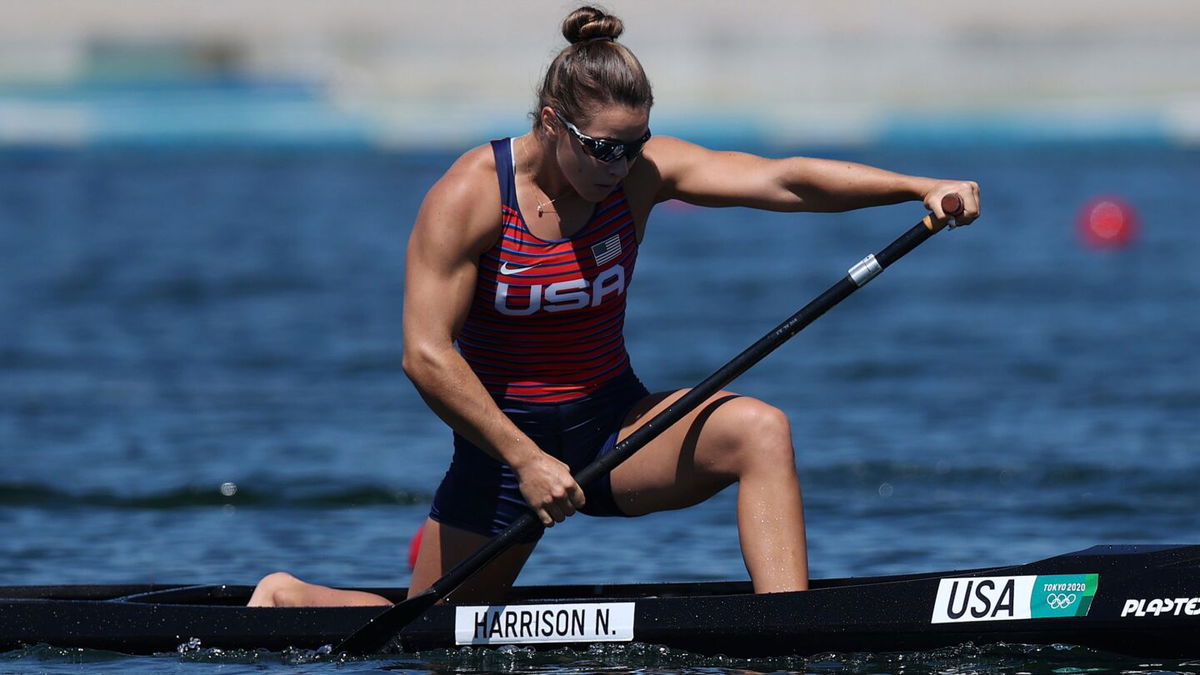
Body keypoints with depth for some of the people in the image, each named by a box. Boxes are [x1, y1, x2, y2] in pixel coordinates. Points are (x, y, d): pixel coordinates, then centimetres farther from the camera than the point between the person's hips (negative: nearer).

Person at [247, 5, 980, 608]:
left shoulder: (642, 171, -8)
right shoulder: (470, 197, -18)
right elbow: (426, 354, -21)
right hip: (505, 436, -3)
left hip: (611, 423, 3)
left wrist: (921, 188, -32)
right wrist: (524, 460, -26)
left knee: (760, 431, -24)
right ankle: (286, 595, 34)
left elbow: (783, 179, -19)